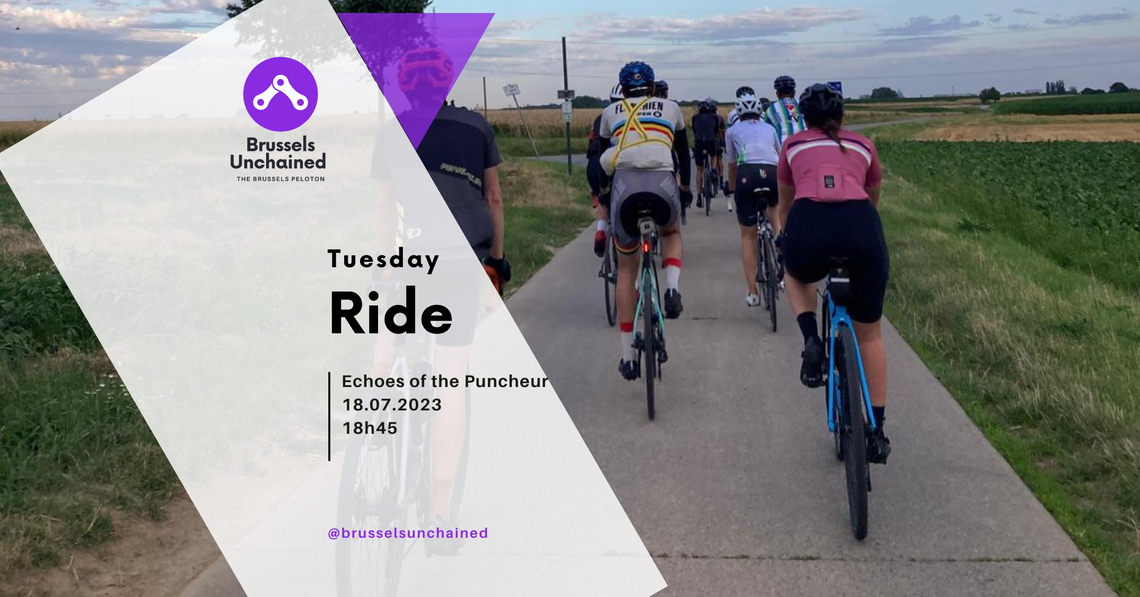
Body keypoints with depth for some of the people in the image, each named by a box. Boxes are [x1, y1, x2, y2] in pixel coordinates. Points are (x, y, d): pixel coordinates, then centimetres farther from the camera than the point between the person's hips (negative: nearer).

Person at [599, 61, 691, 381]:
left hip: (625, 185, 0)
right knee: (671, 233, 36)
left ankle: (628, 357, 16)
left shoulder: (611, 111, 26)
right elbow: (683, 151, 38)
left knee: (626, 269, 17)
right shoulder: (670, 107, 26)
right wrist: (685, 184, 55)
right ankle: (672, 289, 5)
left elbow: (604, 154, 32)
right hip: (662, 184, 0)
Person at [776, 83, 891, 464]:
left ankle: (811, 340, 10)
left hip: (807, 224, -1)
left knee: (796, 276, 38)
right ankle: (877, 433, 19)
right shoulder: (863, 146, 29)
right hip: (861, 227, 1)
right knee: (869, 334, 19)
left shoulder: (793, 145, 28)